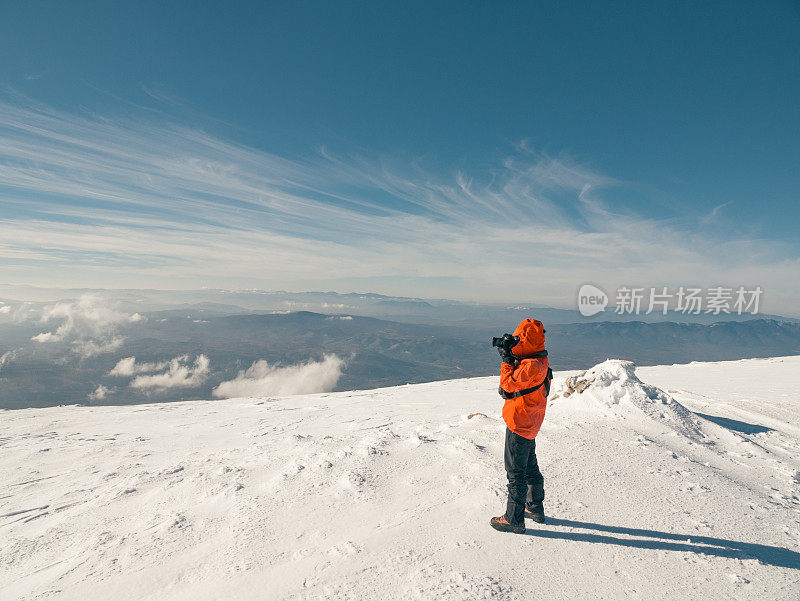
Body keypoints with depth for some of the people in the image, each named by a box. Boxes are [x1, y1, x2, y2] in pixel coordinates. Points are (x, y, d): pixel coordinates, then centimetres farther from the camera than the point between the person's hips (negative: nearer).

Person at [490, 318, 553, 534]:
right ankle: (535, 508, 38)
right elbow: (516, 378, 15)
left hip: (520, 423, -10)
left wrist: (507, 360, -14)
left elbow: (508, 384, -22)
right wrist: (508, 356, 4)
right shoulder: (539, 360, 6)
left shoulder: (532, 366, -25)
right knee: (530, 467, 23)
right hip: (529, 424, 10)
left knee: (516, 472, 1)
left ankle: (514, 519, 13)